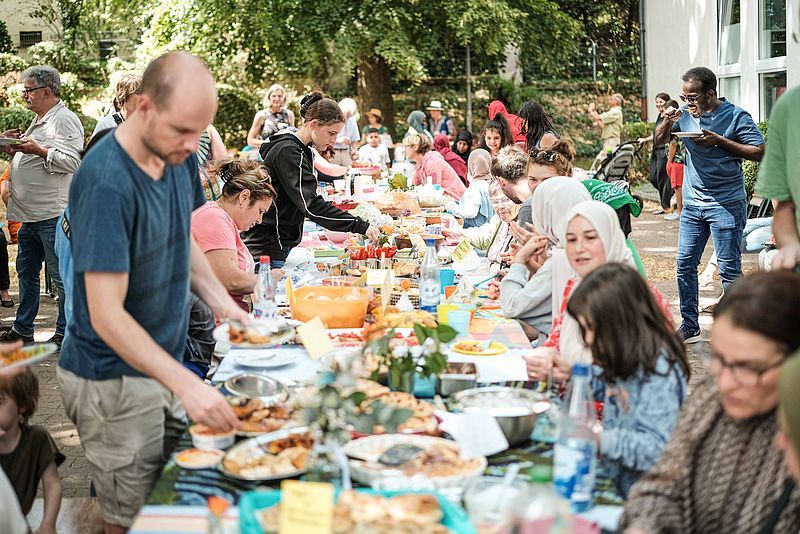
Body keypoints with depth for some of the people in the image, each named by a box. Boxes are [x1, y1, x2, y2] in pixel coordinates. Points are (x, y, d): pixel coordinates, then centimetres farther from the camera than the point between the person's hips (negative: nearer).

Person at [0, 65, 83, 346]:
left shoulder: (65, 120, -11)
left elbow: (70, 162, -21)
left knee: (60, 275, -3)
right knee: (26, 271, 16)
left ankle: (65, 333, 6)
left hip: (53, 214, -10)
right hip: (30, 214, 10)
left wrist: (37, 150, -21)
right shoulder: (39, 120, 20)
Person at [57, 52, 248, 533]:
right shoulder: (106, 182, -26)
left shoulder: (179, 156, -2)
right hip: (115, 381, -7)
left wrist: (222, 303, 2)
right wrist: (187, 385, -33)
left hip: (166, 363, 8)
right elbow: (106, 316, -28)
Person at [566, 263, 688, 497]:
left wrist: (601, 440, -29)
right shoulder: (626, 358, 5)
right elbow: (608, 386, 28)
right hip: (613, 479, 9)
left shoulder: (658, 372, -23)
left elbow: (656, 449, -26)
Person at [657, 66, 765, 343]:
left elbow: (759, 152, -14)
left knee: (729, 269, -2)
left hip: (726, 204, -5)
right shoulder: (686, 114, 4)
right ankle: (689, 326, 18)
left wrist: (719, 141, -20)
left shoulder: (736, 116, -10)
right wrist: (667, 122, -9)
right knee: (685, 265, 7)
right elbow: (658, 141, 13)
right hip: (692, 203, 6)